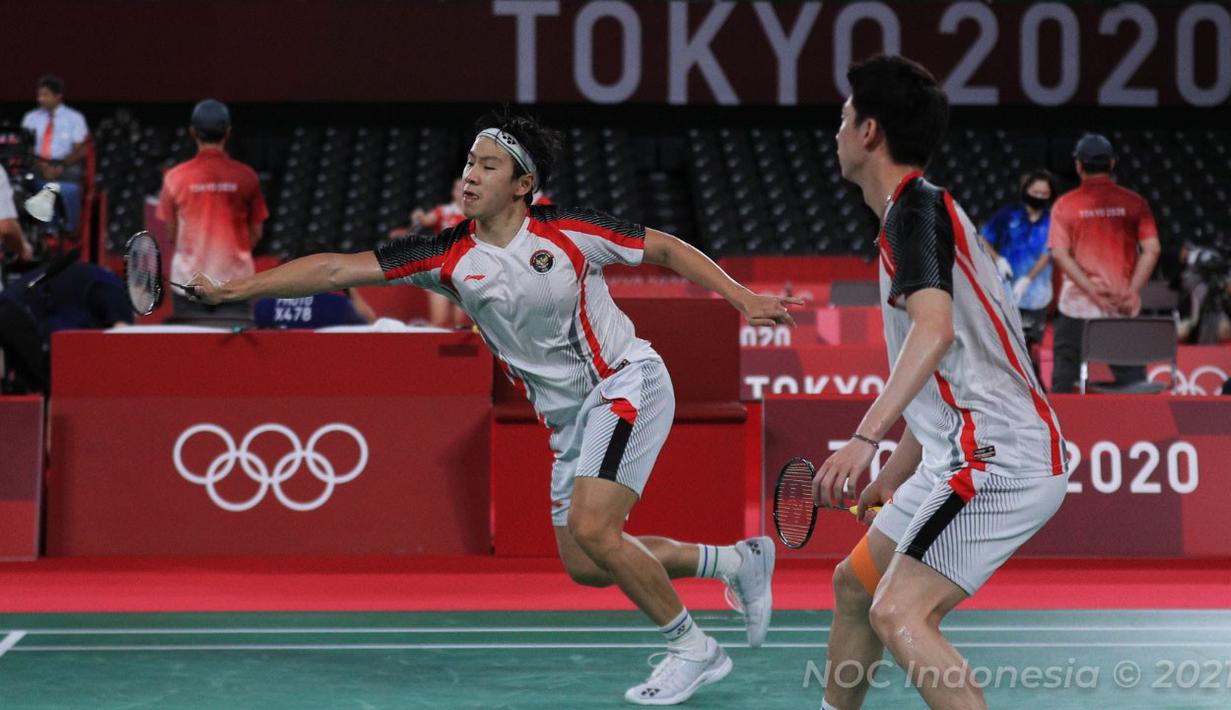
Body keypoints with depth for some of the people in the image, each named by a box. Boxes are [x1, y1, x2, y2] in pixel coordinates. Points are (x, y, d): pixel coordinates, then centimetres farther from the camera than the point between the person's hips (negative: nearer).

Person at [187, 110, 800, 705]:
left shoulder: (569, 231, -14)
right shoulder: (449, 258, -6)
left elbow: (667, 249, 0)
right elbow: (336, 270, -11)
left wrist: (742, 298, -8)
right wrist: (234, 288, -16)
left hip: (625, 384, -6)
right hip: (568, 416, 6)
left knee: (592, 530, -22)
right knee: (585, 567, 6)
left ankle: (691, 648, -3)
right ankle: (738, 560, 24)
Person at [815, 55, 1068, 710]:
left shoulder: (916, 207, -10)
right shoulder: (919, 211, 22)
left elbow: (935, 330, -30)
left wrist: (867, 436, -39)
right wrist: (890, 480, 30)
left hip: (1000, 456, -11)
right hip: (963, 457, 11)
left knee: (899, 614, -21)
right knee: (855, 584, 20)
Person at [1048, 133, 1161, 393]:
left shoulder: (1065, 204, 0)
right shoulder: (1133, 202, 2)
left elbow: (1060, 254, -8)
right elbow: (1152, 249, -4)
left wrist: (1093, 291, -11)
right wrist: (1132, 292, -6)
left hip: (1078, 304, -1)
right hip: (1125, 308, 1)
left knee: (1063, 378, 5)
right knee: (1131, 373, 6)